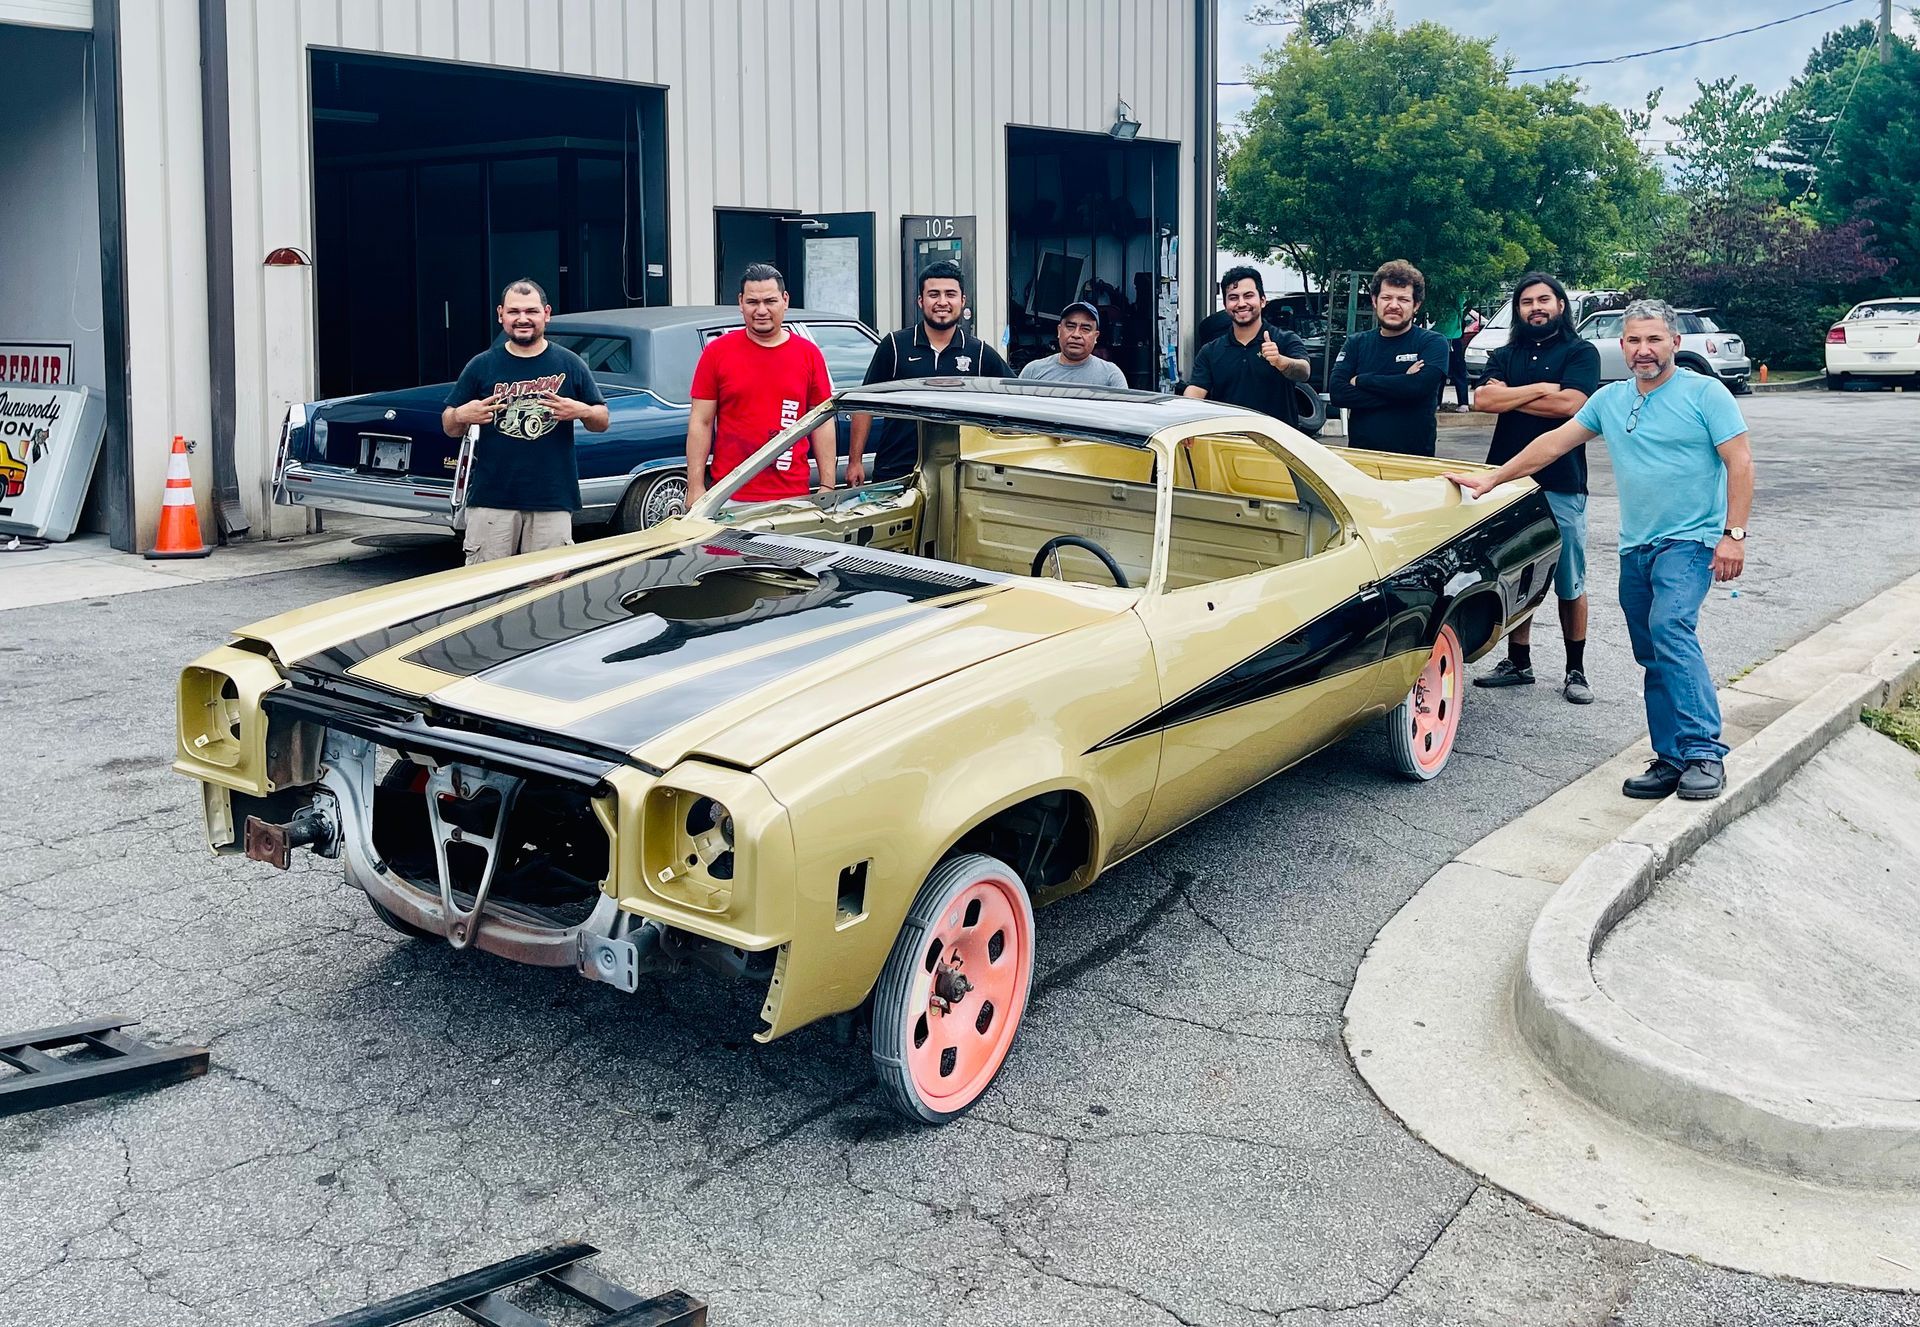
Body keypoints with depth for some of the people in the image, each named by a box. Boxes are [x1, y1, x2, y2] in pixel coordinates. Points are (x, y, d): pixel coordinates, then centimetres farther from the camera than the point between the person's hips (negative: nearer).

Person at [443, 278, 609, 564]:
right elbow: (449, 428, 12)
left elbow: (602, 422, 11)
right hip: (490, 499, 0)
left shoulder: (569, 364, 8)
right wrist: (462, 416, -11)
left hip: (553, 500, 0)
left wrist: (581, 411, -11)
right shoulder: (482, 365, 8)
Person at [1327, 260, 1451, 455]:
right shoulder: (1355, 344, 10)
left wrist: (1360, 380, -8)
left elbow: (1419, 386, -17)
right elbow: (1337, 392, -6)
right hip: (1361, 454, 2)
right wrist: (1400, 388, -13)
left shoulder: (1433, 343, 2)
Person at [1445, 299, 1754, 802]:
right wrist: (1490, 480, 18)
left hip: (1689, 540, -6)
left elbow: (1740, 462, -7)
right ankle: (1671, 760, 9)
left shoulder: (1705, 393, -4)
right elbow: (1554, 442, 19)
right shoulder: (1610, 399, 13)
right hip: (1635, 547, 7)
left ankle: (1705, 754, -26)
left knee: (1671, 630, -26)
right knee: (1653, 659, 5)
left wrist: (1734, 533, -15)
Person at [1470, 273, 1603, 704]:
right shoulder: (1504, 356, 14)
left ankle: (1576, 670, 13)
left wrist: (1509, 396, -6)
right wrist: (1540, 389, -10)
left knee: (1570, 584, 3)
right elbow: (1482, 399, -5)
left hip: (1561, 486, -3)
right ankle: (1518, 662, 21)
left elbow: (1570, 404, -15)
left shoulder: (1581, 353, 3)